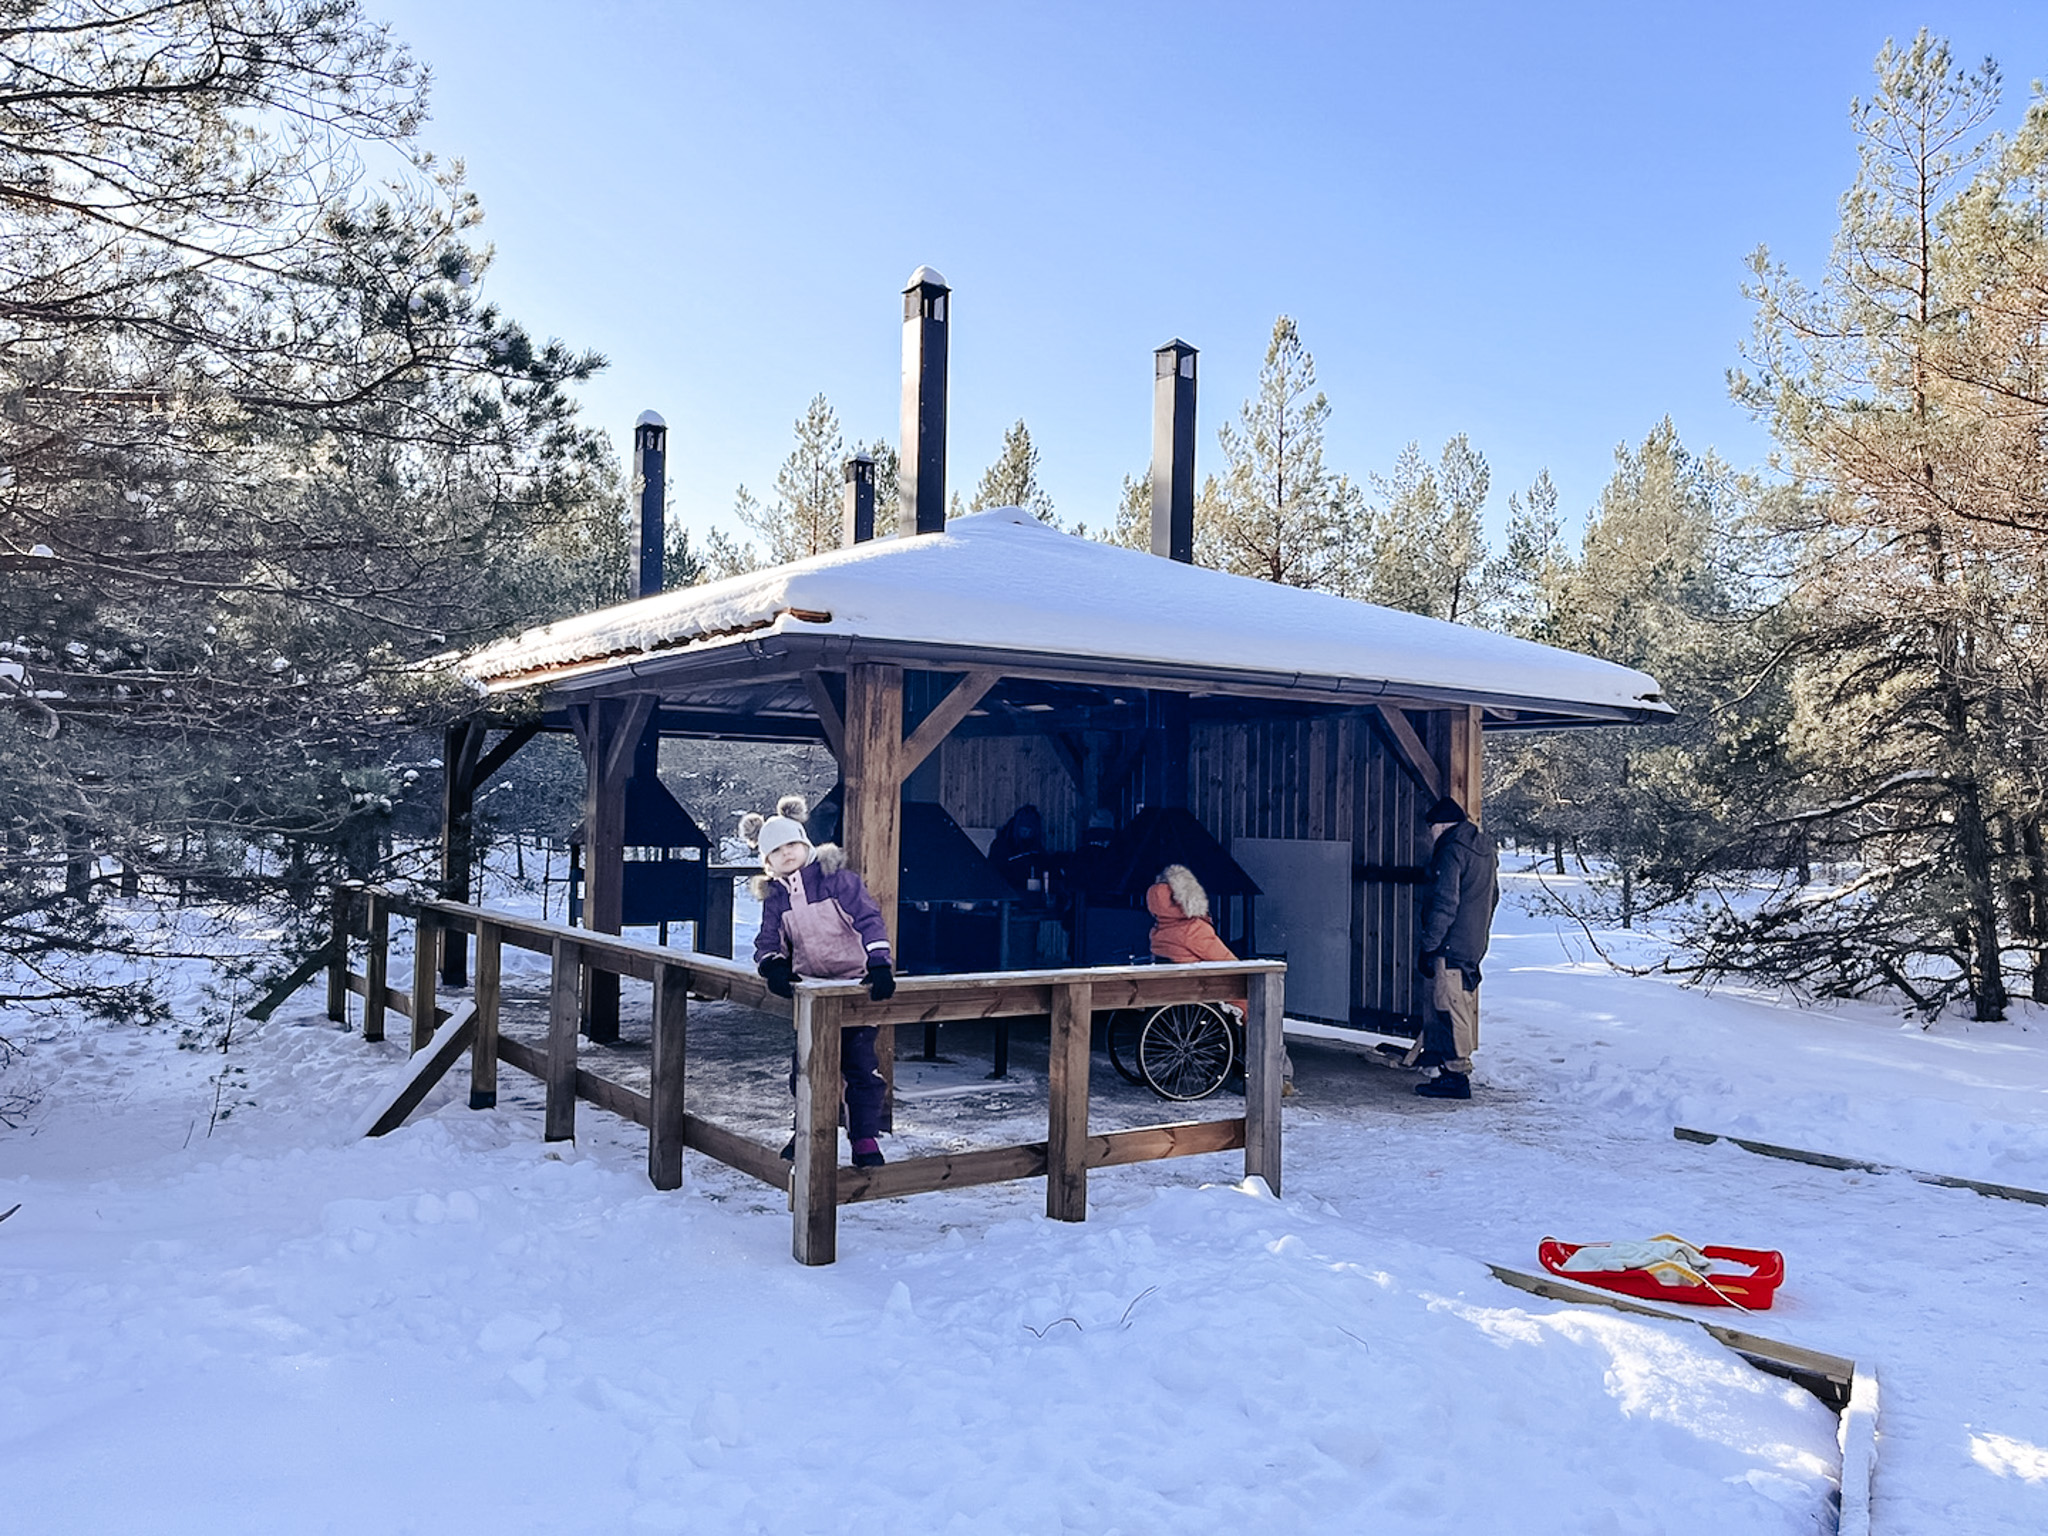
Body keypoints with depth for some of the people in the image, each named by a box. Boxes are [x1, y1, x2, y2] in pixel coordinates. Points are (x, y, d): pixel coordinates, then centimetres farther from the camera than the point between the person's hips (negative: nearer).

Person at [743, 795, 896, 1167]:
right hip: (810, 990, 4)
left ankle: (865, 1138, 6)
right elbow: (768, 940, 1)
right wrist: (773, 963, -24)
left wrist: (879, 961, -31)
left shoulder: (835, 877, -8)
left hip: (855, 983, -4)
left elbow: (867, 917, -17)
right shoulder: (774, 897, 5)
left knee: (860, 1063, -5)